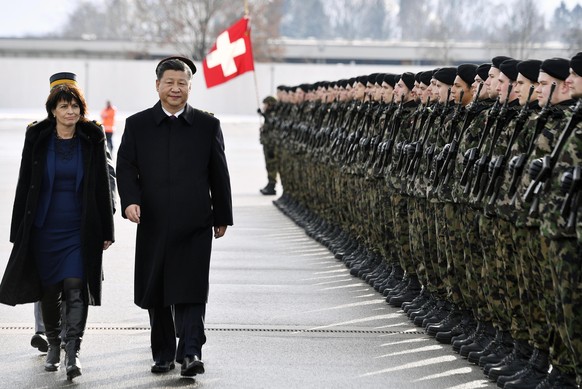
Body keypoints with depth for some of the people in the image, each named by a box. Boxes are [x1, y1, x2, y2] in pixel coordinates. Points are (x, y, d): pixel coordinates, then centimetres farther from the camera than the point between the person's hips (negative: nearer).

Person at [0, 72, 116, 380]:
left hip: (81, 230, -1)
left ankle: (72, 352, -12)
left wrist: (106, 230, 1)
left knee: (75, 289, -11)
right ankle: (53, 346, 27)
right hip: (45, 228, 2)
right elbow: (25, 184, 4)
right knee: (49, 290, 10)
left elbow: (103, 185, 3)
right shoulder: (37, 138, 1)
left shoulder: (93, 139, 0)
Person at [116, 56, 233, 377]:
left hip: (194, 225, -2)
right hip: (153, 224, 2)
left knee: (190, 290, -10)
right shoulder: (137, 125, 7)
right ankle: (163, 354, 21)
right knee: (156, 293, 9)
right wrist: (130, 200, -15)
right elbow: (126, 167, 2)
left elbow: (218, 174, 9)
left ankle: (191, 353, -11)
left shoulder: (207, 126, 6)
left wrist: (222, 217, 10)